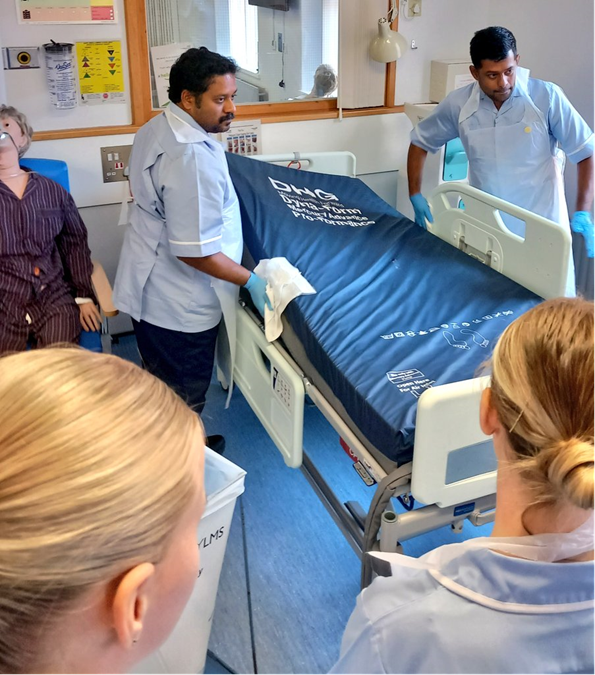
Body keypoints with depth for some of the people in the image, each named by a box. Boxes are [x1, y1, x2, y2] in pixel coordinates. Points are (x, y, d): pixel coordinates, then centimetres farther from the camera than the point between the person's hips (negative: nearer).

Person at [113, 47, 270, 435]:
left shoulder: (156, 129, 4)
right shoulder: (193, 157, -29)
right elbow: (195, 251, -29)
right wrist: (250, 280, -17)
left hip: (148, 287, 10)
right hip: (179, 305, -10)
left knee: (161, 385, 26)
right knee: (185, 401, 10)